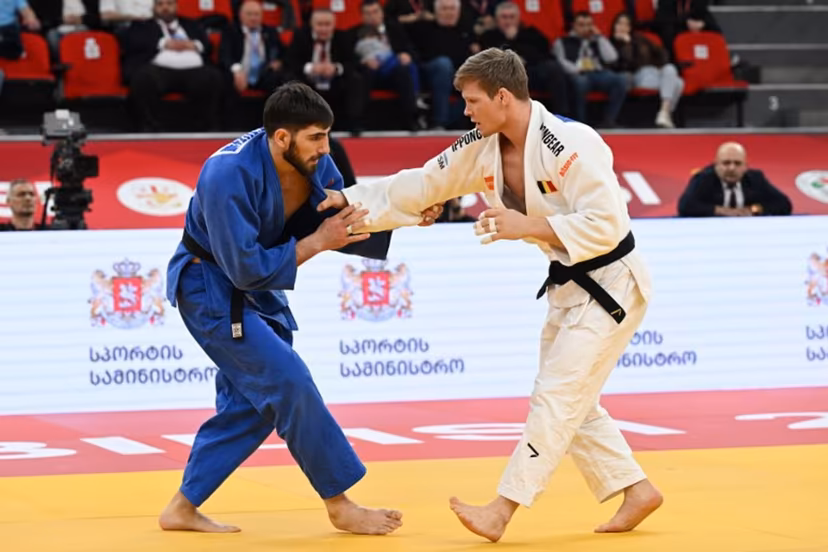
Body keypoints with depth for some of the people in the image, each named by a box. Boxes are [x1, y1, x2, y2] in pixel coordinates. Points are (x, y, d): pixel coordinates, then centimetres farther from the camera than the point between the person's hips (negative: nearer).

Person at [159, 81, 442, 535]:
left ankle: (183, 508, 19)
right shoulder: (230, 175, -32)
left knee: (251, 402, 10)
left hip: (254, 285, 9)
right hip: (210, 288, -9)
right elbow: (246, 268, -31)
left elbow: (346, 230, 0)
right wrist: (317, 243, -29)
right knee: (289, 384, -14)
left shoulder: (315, 165, -9)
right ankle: (341, 506, -5)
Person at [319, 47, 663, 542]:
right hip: (570, 286, 9)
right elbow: (420, 186, 3)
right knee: (571, 403, 14)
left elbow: (605, 224, -29)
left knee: (557, 398, -11)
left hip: (611, 285, -9)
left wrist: (527, 228, -31)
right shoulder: (484, 149, -2)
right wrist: (349, 199, -5)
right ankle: (636, 491, 22)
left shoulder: (571, 145, -27)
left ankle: (502, 511, -12)